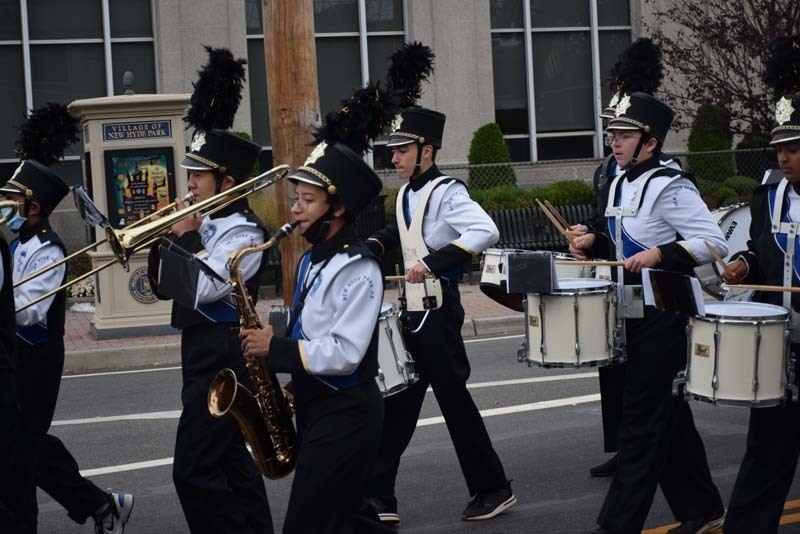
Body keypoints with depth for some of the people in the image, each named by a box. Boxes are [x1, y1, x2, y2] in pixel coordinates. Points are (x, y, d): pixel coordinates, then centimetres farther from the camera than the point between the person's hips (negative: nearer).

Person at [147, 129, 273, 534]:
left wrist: (187, 237, -14)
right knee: (229, 455, 19)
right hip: (201, 352, 10)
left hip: (223, 358, -10)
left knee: (193, 470, -12)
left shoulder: (243, 231, -15)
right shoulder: (206, 224, 11)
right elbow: (165, 288, 14)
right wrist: (163, 242, -1)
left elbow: (203, 289, -25)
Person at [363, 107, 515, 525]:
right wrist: (374, 244, 16)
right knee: (396, 403, 7)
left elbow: (486, 232, -30)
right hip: (410, 312, 9)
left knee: (453, 399, -1)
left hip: (437, 313, -9)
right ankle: (378, 498, 11)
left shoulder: (446, 192, -15)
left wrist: (432, 262, -32)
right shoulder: (406, 195, 11)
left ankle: (494, 490, 13)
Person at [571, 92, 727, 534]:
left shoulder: (669, 187, -16)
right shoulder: (617, 186, 11)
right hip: (631, 316, 9)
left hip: (662, 319, -9)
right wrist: (596, 243, 5)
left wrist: (660, 254, -30)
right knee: (669, 419, 16)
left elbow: (714, 242, -21)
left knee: (641, 422, -5)